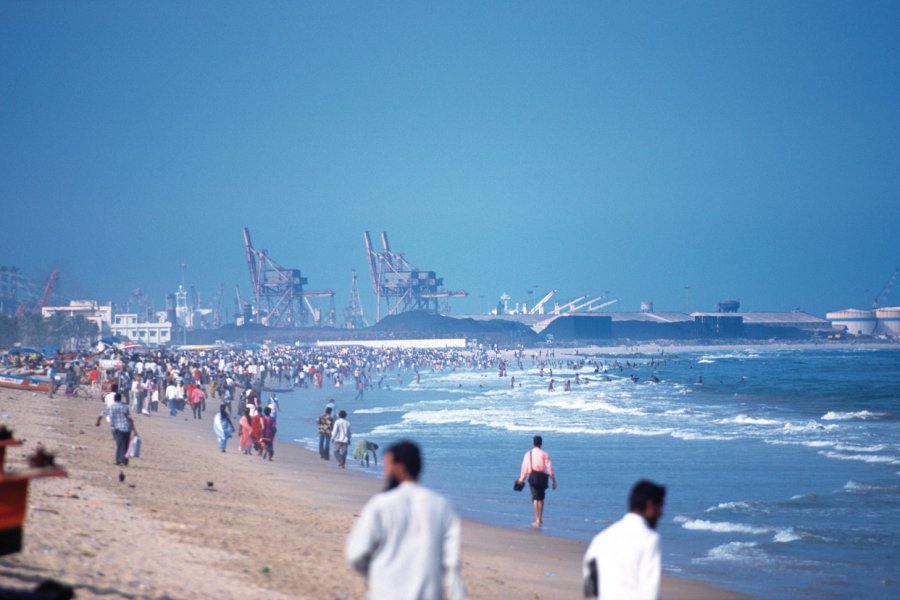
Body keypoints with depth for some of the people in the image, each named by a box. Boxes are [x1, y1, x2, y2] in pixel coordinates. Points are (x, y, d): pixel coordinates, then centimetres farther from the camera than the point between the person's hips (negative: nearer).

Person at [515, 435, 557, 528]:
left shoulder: (528, 454, 2)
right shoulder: (544, 454, -1)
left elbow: (524, 467, 1)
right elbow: (549, 468, -2)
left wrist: (521, 479, 11)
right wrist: (554, 480, 3)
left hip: (532, 477, 0)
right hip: (542, 477, 1)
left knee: (535, 498, 0)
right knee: (541, 498, 15)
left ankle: (537, 520, -10)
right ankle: (540, 519, 22)